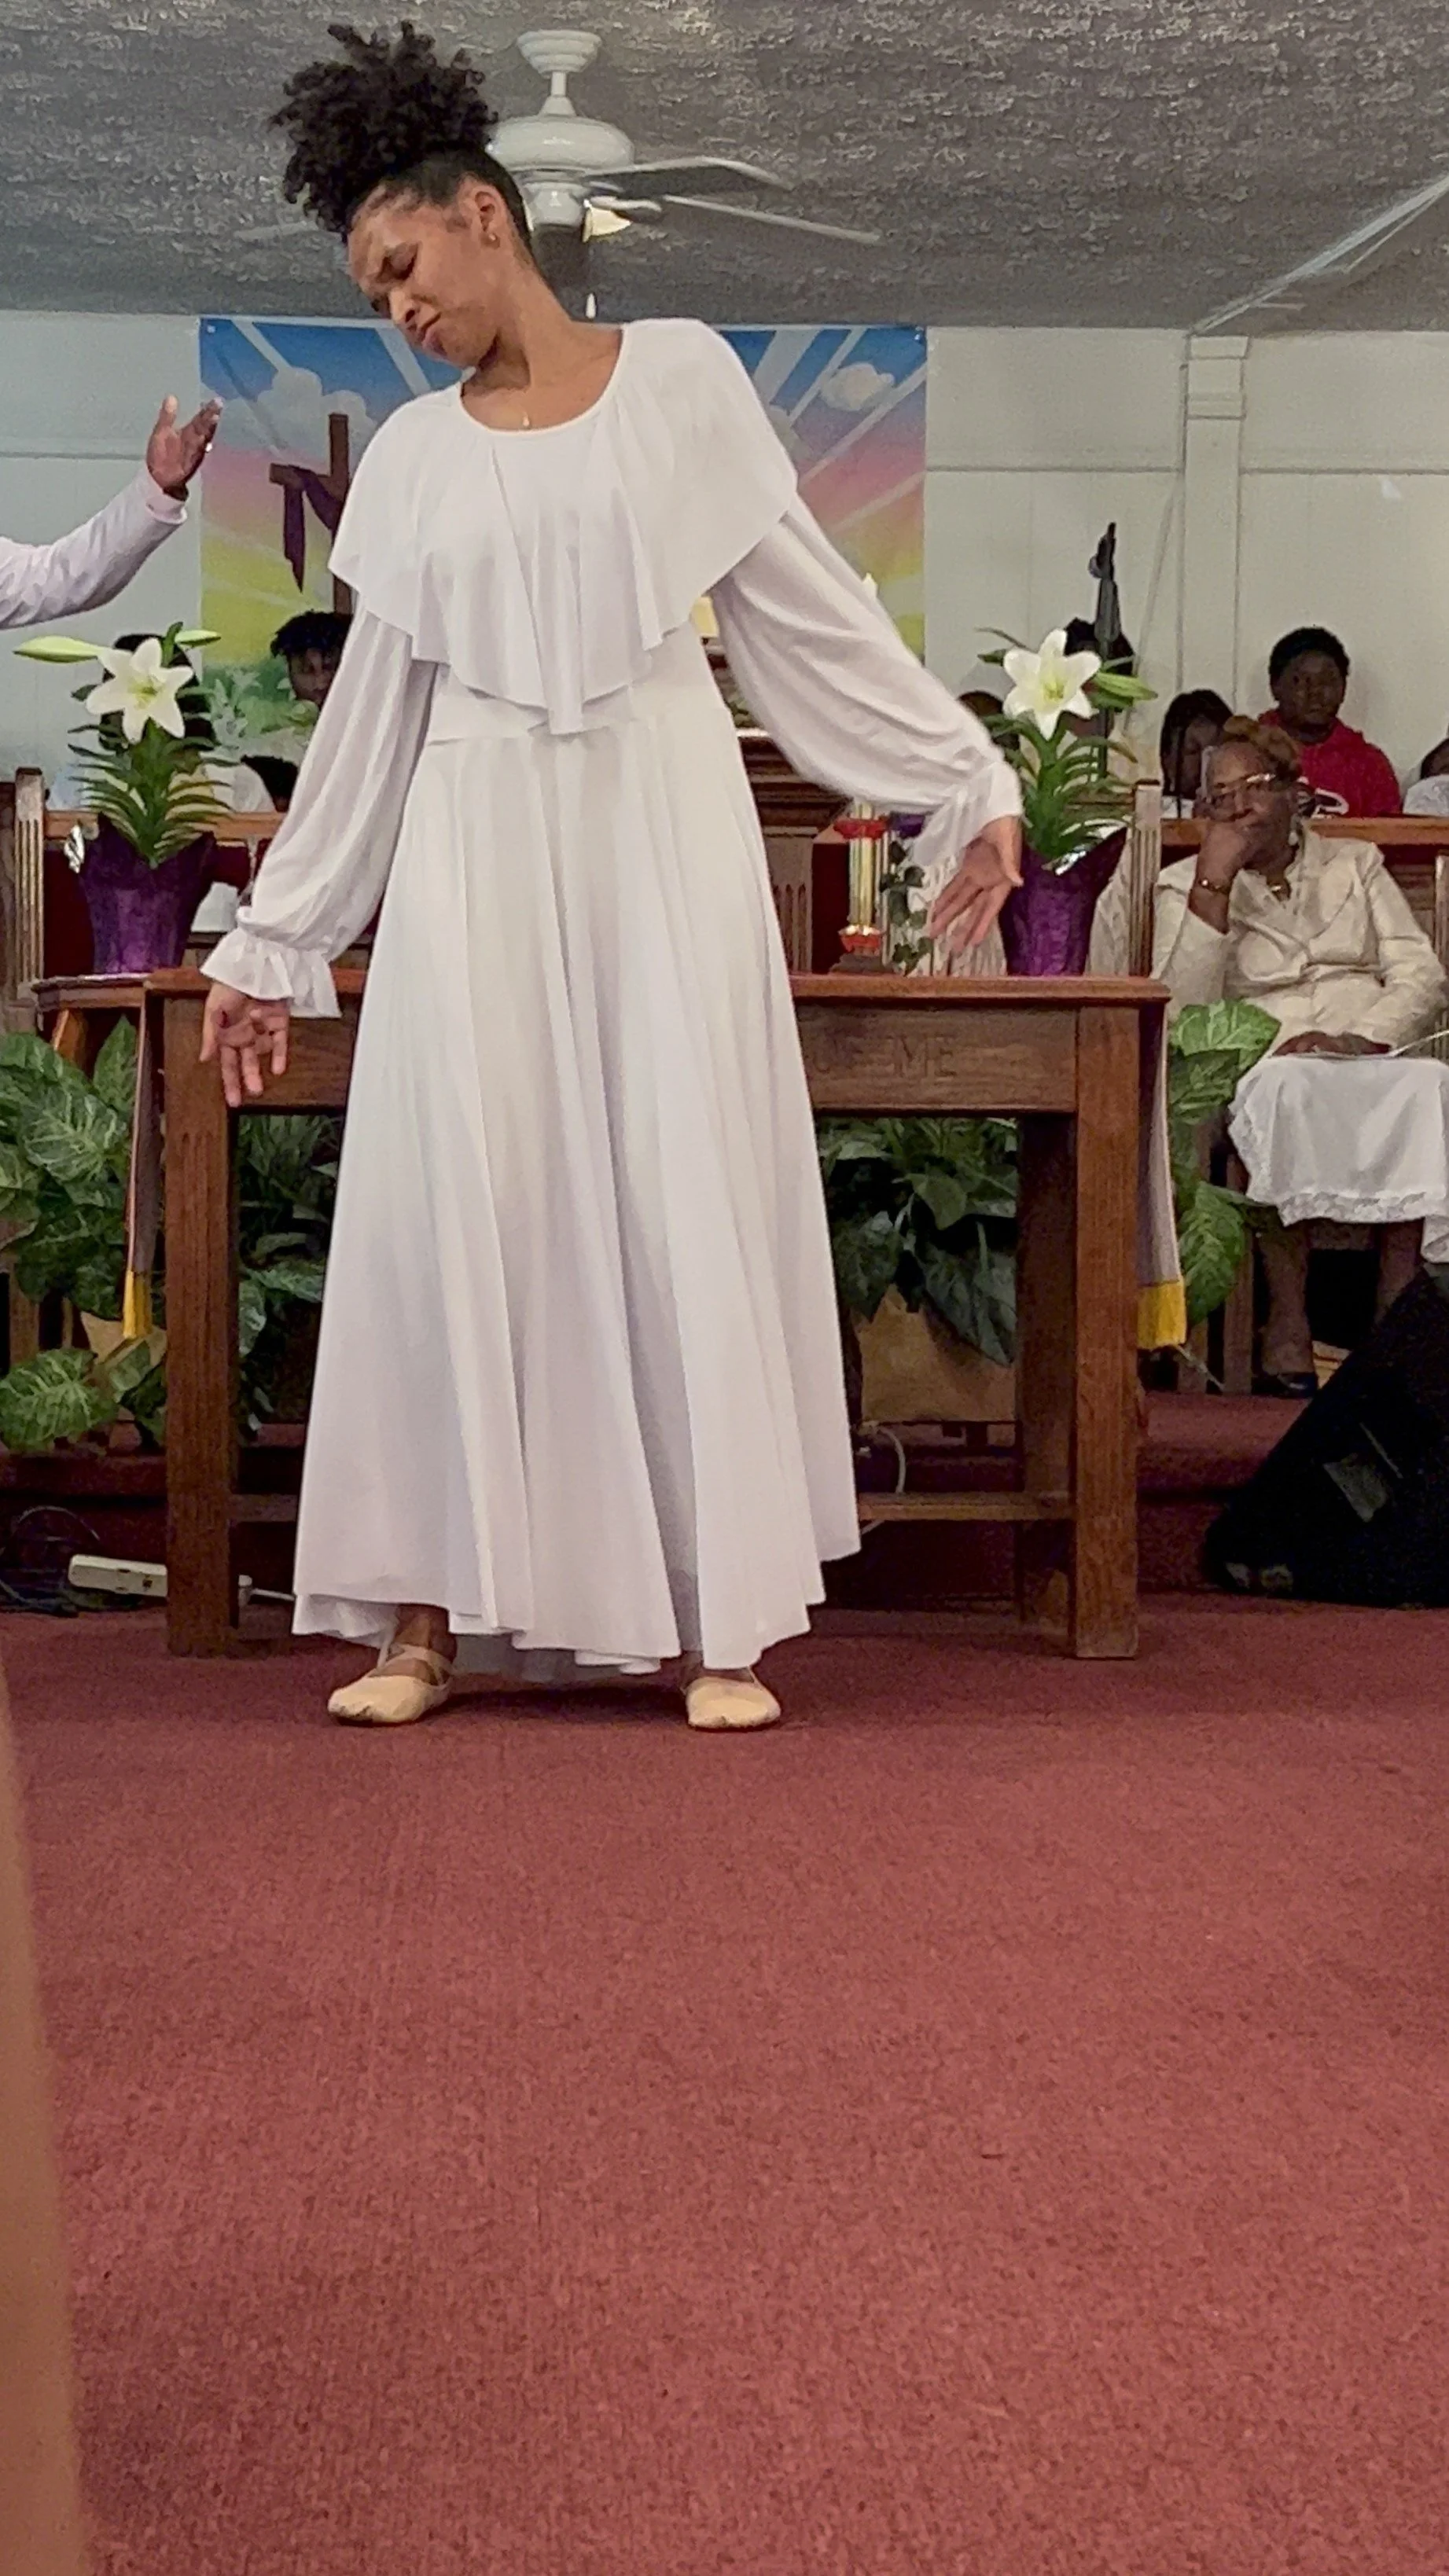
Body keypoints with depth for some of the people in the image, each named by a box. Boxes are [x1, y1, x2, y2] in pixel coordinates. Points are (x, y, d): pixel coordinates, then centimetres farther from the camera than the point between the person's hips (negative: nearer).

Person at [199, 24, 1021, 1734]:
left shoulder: (680, 377, 5)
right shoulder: (411, 457, 11)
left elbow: (805, 612, 6)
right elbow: (369, 711, 14)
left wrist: (963, 782, 3)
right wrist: (273, 942, 14)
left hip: (660, 827, -2)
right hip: (478, 847, 2)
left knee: (686, 1196, -4)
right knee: (453, 1200, -3)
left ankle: (717, 1620, -1)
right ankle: (431, 1618, 1)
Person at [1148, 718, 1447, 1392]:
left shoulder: (1354, 863, 21)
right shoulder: (1186, 885, 15)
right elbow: (1183, 1009, -3)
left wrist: (1359, 1039, -12)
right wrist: (1216, 881, -8)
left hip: (1373, 1062, 2)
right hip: (1265, 1071, -2)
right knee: (1286, 1089, -39)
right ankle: (1287, 1330, -38)